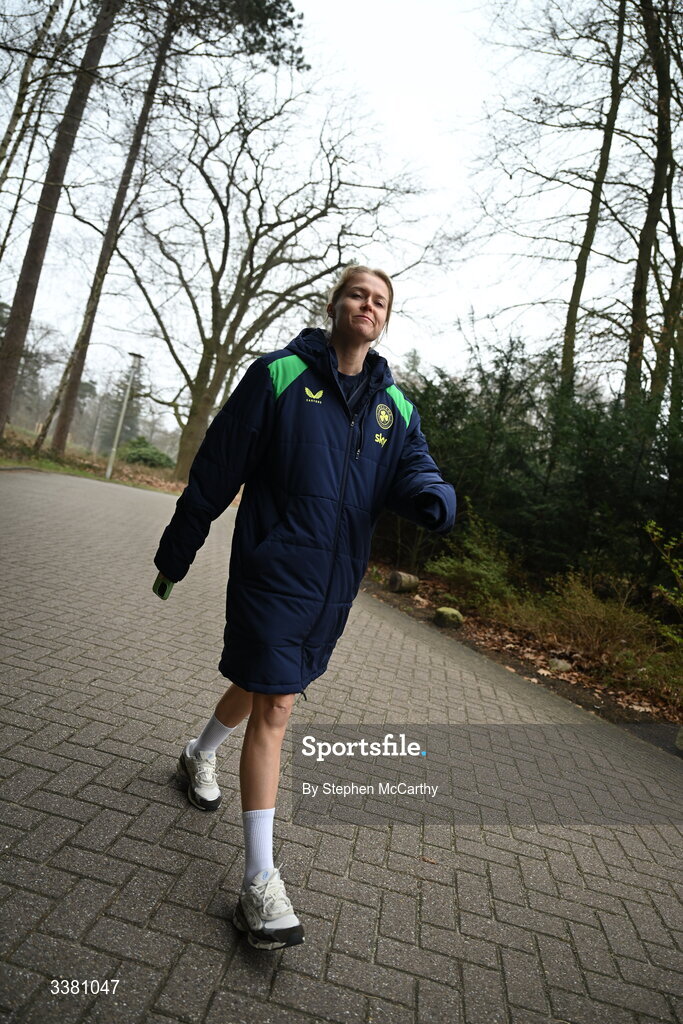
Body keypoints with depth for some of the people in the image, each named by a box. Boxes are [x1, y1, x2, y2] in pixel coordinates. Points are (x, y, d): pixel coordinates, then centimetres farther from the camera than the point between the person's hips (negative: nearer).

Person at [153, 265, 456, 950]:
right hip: (272, 568, -5)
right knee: (274, 706, -7)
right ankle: (260, 882, 6)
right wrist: (176, 553, -1)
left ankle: (200, 756, 51)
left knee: (261, 685, 21)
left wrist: (435, 499, -25)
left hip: (335, 583, 5)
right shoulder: (280, 375, -6)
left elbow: (414, 471, 0)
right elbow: (216, 470, -4)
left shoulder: (394, 405, 8)